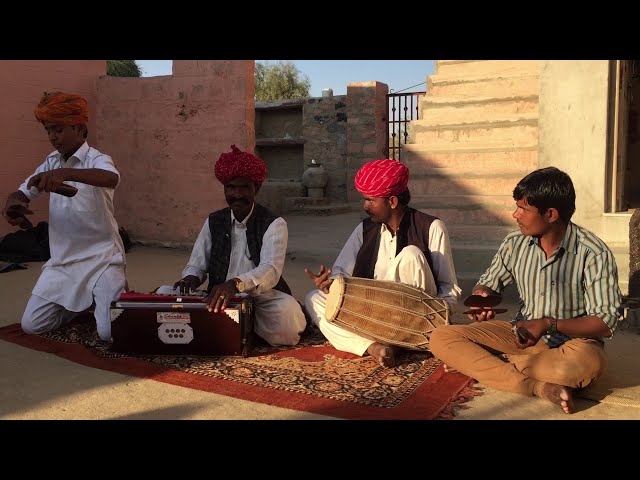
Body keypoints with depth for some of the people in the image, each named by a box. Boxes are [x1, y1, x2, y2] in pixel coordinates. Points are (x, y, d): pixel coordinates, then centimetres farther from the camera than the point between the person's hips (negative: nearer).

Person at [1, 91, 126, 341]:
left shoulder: (97, 159, -13)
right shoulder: (51, 162, 8)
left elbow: (112, 179, -37)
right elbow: (23, 192, 8)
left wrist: (66, 173, -52)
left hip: (101, 257, -6)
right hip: (62, 259, 6)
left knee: (110, 333, -16)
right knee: (31, 326, 1)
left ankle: (99, 298, 17)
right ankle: (81, 301, 25)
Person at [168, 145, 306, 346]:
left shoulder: (274, 224, -6)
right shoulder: (214, 222, 9)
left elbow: (271, 270, -21)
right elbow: (196, 265, 8)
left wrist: (236, 283, -41)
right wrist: (191, 277, -18)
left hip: (263, 297, -3)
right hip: (220, 299, 3)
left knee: (287, 316, -36)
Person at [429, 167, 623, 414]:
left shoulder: (593, 254, -15)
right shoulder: (515, 243, -3)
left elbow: (605, 323, -14)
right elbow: (488, 284, 11)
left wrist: (550, 324, -28)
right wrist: (481, 297, -14)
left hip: (571, 338, -3)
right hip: (523, 332, 4)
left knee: (588, 362, -41)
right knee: (441, 338, -15)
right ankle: (538, 387, -28)